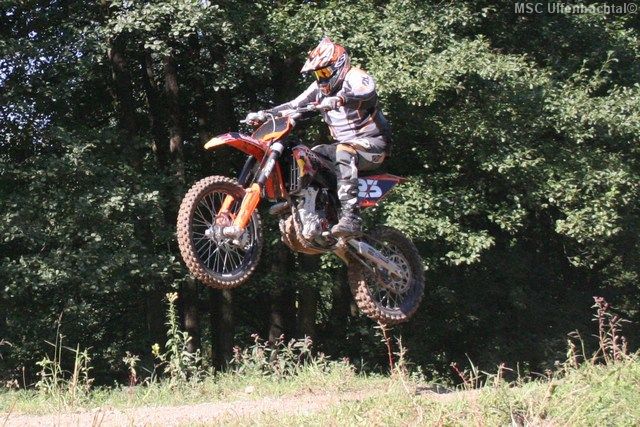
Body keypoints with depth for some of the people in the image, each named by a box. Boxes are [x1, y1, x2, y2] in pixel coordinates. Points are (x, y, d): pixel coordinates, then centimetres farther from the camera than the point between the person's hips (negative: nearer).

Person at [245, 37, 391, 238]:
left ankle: (351, 218, -48)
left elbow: (367, 91, -33)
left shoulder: (355, 77, -10)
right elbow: (295, 105, 11)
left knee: (343, 153, -37)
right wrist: (264, 114, -3)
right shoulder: (320, 87, 14)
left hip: (372, 143, -8)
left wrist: (340, 99, -52)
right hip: (343, 143, 9)